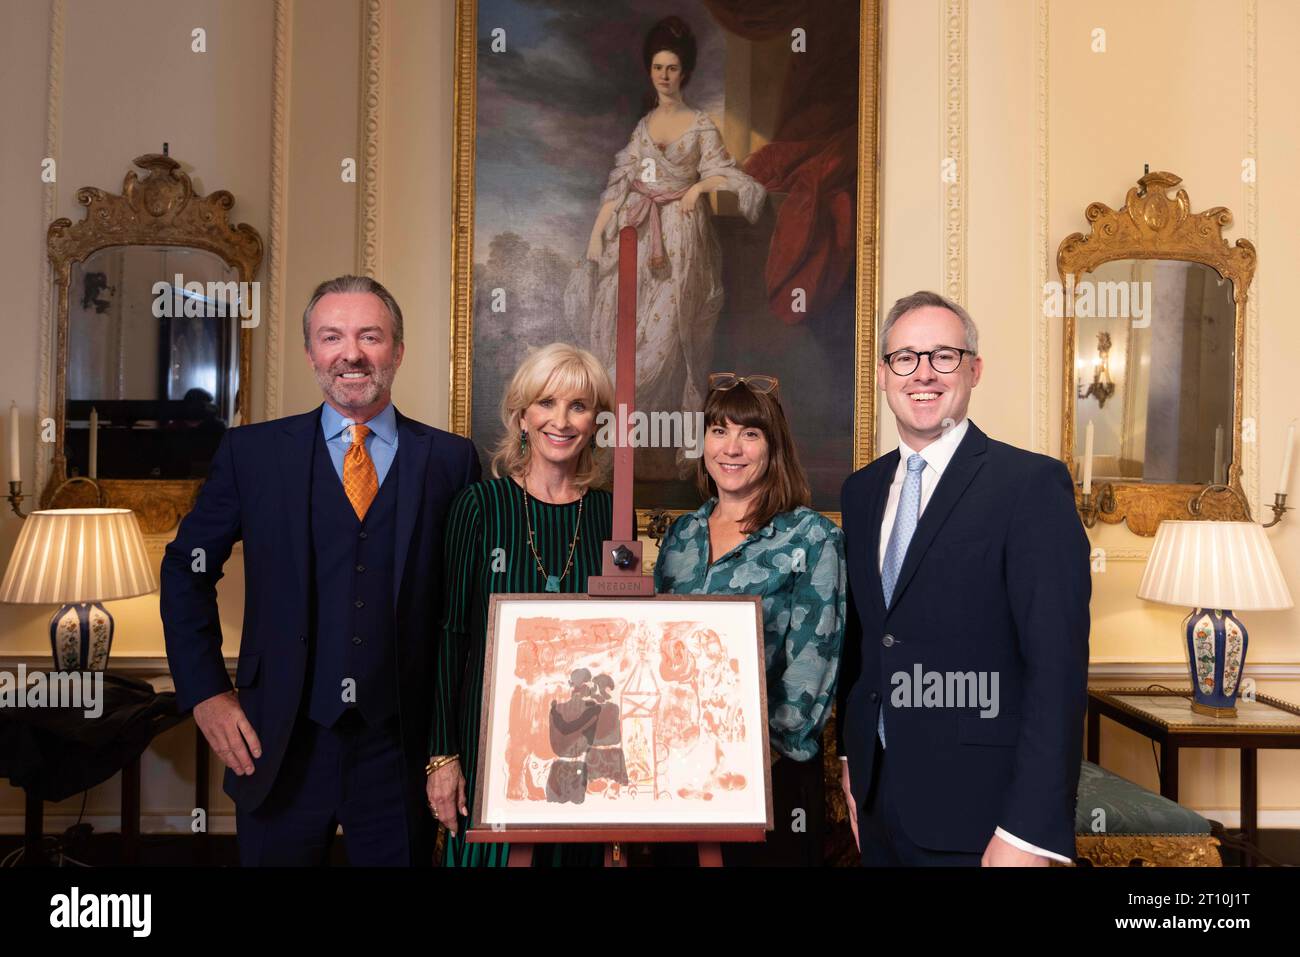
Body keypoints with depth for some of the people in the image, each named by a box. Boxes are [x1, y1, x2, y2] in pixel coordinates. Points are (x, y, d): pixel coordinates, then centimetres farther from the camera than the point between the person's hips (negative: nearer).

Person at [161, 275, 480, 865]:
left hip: (401, 749, 0)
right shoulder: (251, 452, 0)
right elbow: (186, 570, 8)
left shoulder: (451, 460, -1)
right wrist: (206, 693, 0)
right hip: (280, 747, 1)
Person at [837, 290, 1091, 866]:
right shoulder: (862, 490, 6)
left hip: (976, 813, -5)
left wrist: (1029, 833, -20)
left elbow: (1058, 667, -17)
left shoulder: (1031, 484, -13)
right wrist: (851, 759, 12)